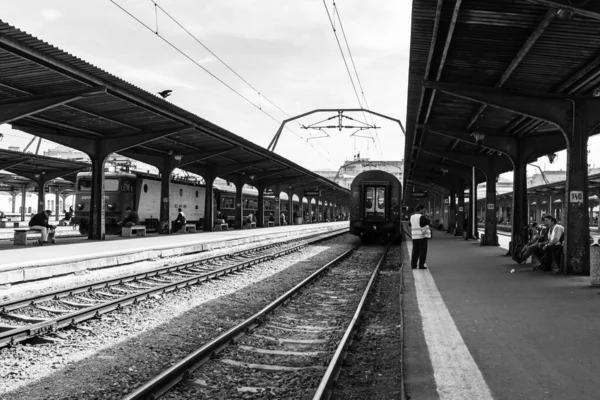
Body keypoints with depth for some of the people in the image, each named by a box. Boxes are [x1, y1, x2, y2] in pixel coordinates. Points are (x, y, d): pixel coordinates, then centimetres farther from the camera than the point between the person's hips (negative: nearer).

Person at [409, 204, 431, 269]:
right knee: (422, 251, 1)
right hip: (422, 236, -6)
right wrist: (426, 218, 8)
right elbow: (428, 222, -10)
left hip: (414, 236, 6)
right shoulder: (421, 216, -14)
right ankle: (421, 265, -1)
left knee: (415, 251, 10)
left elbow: (410, 224, 23)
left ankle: (413, 265, 6)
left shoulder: (412, 217, 8)